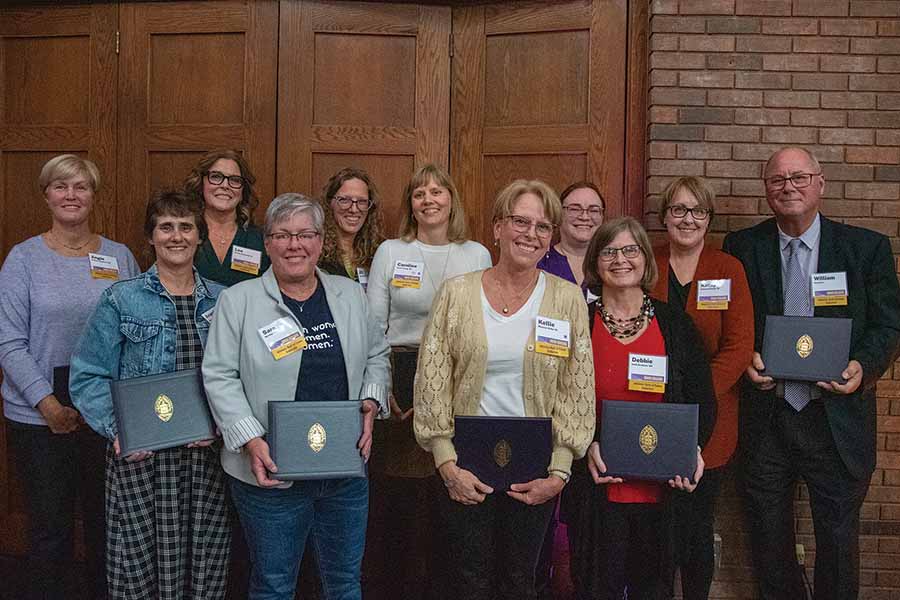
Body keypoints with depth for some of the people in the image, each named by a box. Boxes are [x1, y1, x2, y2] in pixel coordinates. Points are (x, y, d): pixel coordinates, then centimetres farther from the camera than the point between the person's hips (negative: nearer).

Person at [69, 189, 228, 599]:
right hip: (140, 457, -2)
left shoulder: (221, 300, 9)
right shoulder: (121, 300, 0)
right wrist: (117, 430, -14)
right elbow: (89, 376, -2)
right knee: (141, 565, 0)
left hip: (208, 455, 3)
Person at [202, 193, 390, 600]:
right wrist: (250, 440, -17)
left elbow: (377, 354, 15)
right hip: (269, 471, -3)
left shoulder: (350, 295, 7)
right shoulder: (239, 300, -5)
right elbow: (219, 376, -8)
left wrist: (371, 402, -2)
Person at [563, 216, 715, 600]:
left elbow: (702, 399, 7)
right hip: (597, 486, -1)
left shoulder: (676, 324, 5)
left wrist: (694, 448, -9)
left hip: (662, 487, 2)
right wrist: (587, 444, -15)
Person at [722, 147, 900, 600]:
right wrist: (744, 358, -11)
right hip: (765, 414, 1)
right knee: (768, 537, 14)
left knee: (838, 538, 10)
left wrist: (862, 366, -17)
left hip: (837, 421, -1)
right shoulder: (741, 247, 2)